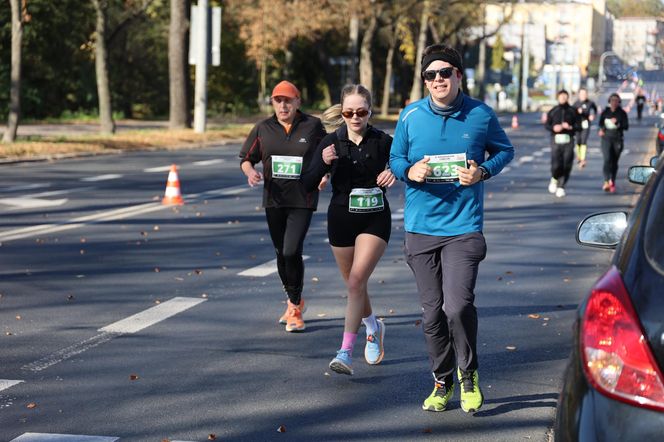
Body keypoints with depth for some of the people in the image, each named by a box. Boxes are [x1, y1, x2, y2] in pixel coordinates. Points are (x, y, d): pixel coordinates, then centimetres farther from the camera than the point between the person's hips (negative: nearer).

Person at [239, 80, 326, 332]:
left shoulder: (313, 126, -1)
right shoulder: (263, 128, 5)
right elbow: (246, 158, 11)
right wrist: (250, 172, -10)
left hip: (302, 200, -4)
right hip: (274, 200, 4)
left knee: (292, 252, -15)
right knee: (281, 253, 13)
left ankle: (295, 308, 0)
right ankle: (293, 301, 34)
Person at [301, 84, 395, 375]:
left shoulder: (383, 142, -6)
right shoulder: (331, 142, -3)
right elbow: (308, 184, -5)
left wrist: (394, 173, -17)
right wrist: (323, 163, -24)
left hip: (375, 220, -3)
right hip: (341, 220, 3)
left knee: (357, 281, -17)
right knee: (354, 285, 15)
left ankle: (346, 352, -16)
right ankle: (374, 328, 44)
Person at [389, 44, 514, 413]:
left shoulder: (480, 115, 0)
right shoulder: (410, 116, 3)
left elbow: (504, 150, 13)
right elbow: (395, 159, 13)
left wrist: (483, 171, -7)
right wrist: (409, 171, -10)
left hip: (463, 227, -2)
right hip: (421, 227, 3)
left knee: (458, 306, -15)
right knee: (432, 313, 8)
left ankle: (468, 375, 11)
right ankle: (442, 382, 26)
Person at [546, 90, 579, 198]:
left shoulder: (572, 111, 7)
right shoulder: (553, 111, 8)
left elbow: (579, 126, 5)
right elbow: (547, 125, 9)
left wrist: (570, 127, -13)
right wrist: (553, 128, -11)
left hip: (568, 141, 1)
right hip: (556, 140, 0)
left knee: (567, 165, -4)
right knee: (556, 165, -11)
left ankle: (561, 187, 9)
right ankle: (554, 179, 21)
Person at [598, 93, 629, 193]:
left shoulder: (622, 113, 2)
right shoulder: (605, 112, 5)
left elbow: (626, 126, -3)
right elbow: (600, 123, 17)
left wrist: (617, 123, -18)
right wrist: (602, 129, -3)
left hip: (618, 140, 1)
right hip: (606, 139, -1)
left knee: (614, 162, 6)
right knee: (607, 159, -17)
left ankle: (612, 182, 19)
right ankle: (607, 181, -28)